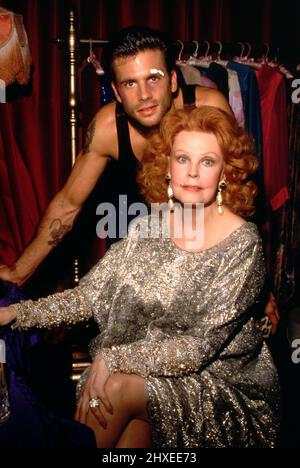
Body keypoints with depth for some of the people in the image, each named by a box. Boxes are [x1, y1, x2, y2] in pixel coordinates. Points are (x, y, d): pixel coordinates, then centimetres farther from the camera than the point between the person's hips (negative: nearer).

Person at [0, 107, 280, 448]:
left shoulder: (241, 243, -17)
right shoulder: (148, 228, -2)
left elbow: (200, 347, -20)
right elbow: (90, 294, -2)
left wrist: (111, 358, -24)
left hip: (228, 382, -3)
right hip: (154, 369, 3)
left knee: (119, 389, -25)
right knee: (132, 431, -27)